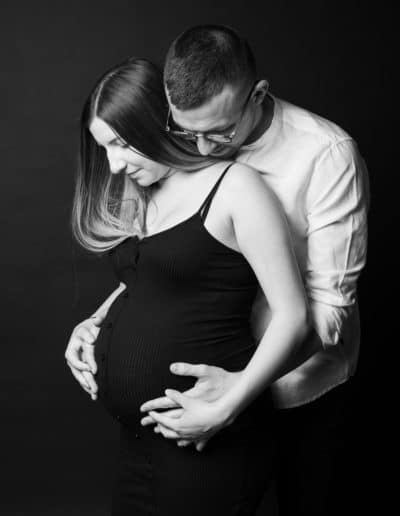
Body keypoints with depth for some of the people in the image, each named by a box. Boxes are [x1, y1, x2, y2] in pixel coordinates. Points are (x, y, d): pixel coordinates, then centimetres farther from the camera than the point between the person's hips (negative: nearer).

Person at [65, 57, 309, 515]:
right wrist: (92, 324, 7)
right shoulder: (141, 197, 11)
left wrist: (225, 409, -20)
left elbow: (292, 316, -14)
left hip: (207, 443, -7)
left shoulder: (234, 185, -11)